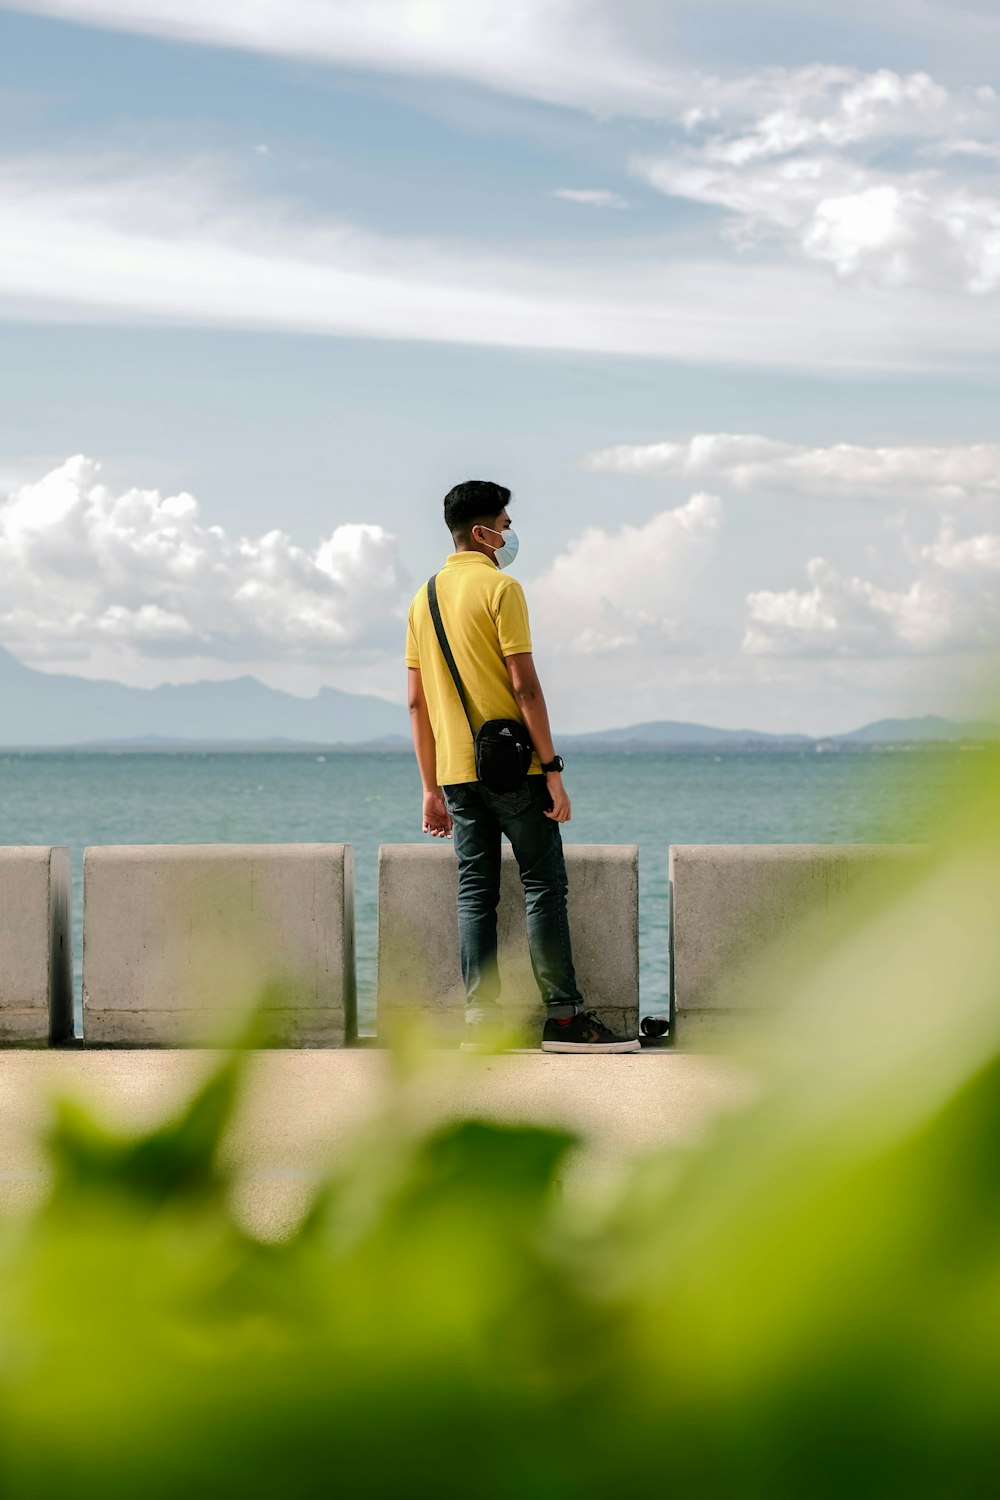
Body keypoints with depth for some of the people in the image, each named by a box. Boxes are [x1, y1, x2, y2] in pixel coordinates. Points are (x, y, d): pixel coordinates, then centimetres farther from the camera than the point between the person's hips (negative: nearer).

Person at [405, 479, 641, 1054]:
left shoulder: (425, 597, 13)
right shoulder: (500, 587, -8)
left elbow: (418, 700, 13)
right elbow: (524, 685, -15)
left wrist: (432, 788, 16)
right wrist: (553, 769, -12)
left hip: (457, 769, 7)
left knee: (475, 893, 6)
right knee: (545, 887, -2)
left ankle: (482, 1020, 3)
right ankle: (564, 1016, -3)